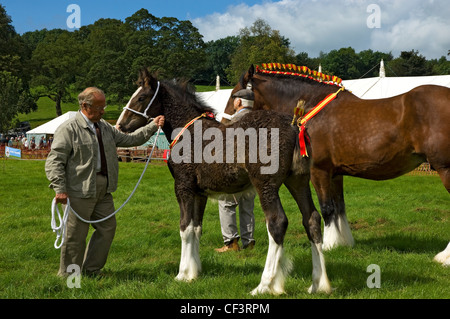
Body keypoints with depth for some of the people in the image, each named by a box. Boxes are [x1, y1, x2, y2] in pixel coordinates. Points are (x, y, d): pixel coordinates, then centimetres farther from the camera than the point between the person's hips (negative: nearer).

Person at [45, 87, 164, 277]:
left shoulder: (105, 128, 14)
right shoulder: (68, 129, -9)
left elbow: (130, 139, 20)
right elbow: (55, 161, -13)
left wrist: (153, 126, 11)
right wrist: (60, 189, -21)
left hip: (104, 190, 8)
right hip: (80, 190, -8)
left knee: (107, 228, 12)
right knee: (76, 234, 0)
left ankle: (91, 270, 26)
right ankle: (68, 275, 16)